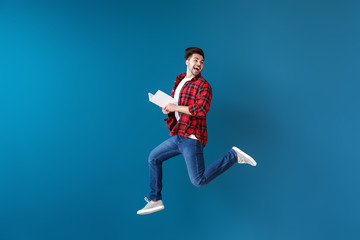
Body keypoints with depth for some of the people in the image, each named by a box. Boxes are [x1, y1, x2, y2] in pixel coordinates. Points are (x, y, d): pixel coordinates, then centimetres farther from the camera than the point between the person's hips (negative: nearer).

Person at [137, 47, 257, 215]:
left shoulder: (203, 85, -8)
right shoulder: (179, 81, 16)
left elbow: (201, 110, -24)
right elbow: (172, 104, 29)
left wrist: (175, 107, -15)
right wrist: (167, 109, 4)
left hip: (191, 138, -8)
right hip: (177, 137, 8)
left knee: (198, 180, -11)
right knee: (153, 158, 15)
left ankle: (233, 156, 3)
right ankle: (155, 200, 25)